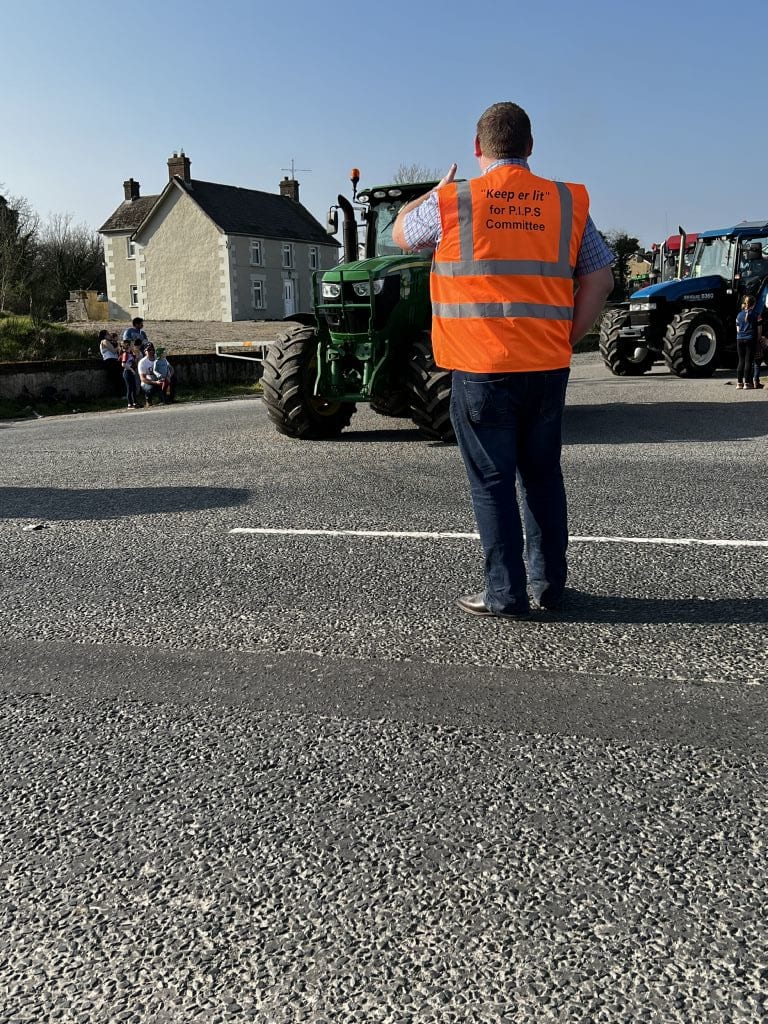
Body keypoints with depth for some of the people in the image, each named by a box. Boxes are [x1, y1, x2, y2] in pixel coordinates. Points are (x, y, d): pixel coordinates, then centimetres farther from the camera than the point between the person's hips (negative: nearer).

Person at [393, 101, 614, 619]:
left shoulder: (450, 202, -1)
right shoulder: (568, 201, 7)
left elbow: (402, 233, 18)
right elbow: (600, 277, 7)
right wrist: (567, 338, 10)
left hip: (481, 368, -3)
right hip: (548, 367, 3)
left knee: (492, 481, 4)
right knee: (543, 475, 15)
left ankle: (505, 594, 8)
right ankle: (550, 586, 23)